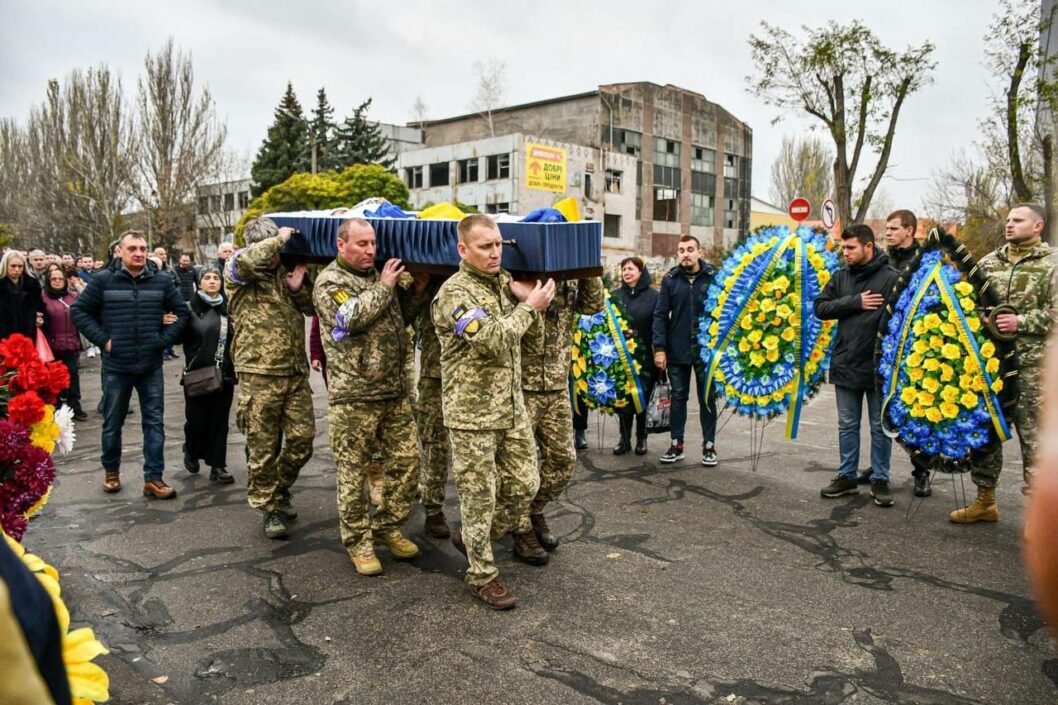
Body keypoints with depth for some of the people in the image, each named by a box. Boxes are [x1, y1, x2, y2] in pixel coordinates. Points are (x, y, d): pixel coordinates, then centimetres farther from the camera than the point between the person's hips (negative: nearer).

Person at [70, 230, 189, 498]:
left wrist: (164, 339, -2)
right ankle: (111, 471, 32)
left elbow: (182, 312, 7)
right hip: (116, 366, -1)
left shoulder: (161, 282, 0)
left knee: (154, 422, 3)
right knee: (112, 423, 12)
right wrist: (102, 339, -7)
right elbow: (78, 310, 0)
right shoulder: (103, 280, -5)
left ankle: (153, 478, 10)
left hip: (151, 366, 2)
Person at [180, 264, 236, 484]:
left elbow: (235, 338, 11)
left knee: (219, 420, 5)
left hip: (224, 373, 3)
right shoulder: (191, 308, -1)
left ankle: (218, 466, 12)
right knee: (196, 418, 5)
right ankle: (191, 452, 33)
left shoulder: (227, 309, 8)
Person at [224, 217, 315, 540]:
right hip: (259, 372, -5)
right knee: (263, 446, 4)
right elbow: (249, 260, -26)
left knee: (302, 440, 7)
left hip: (296, 371, 5)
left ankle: (280, 489, 32)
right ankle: (269, 507, 20)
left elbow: (312, 308, 16)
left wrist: (299, 287, -4)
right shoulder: (237, 271, -1)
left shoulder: (285, 271, 13)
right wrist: (281, 238, -12)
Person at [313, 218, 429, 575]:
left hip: (395, 391, 7)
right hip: (353, 395, -7)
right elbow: (352, 317, -23)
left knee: (407, 460, 9)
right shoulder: (329, 282, -5)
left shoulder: (377, 276, 16)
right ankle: (358, 541, 18)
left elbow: (400, 317, 25)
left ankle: (388, 527, 26)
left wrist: (417, 289, 10)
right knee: (353, 471, 3)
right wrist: (384, 288, -12)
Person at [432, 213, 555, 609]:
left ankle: (472, 539, 34)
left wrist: (526, 296, 7)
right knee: (479, 496, 4)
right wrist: (528, 307, -11)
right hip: (472, 415, -7)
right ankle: (481, 576, 21)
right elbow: (493, 340, -24)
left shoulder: (504, 283, 11)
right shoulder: (455, 293, -13)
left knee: (524, 485, 12)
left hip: (512, 409, 8)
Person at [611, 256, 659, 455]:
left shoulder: (653, 296, -1)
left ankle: (641, 438, 18)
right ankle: (624, 438, 16)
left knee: (643, 397, 5)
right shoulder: (615, 295, 8)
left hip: (645, 356, -2)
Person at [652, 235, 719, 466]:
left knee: (707, 399, 8)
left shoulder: (714, 277, -2)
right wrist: (660, 348, -7)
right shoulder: (670, 279, 1)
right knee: (678, 397, 9)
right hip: (677, 350, 1)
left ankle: (709, 446, 19)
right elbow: (660, 315, 0)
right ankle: (676, 444, 19)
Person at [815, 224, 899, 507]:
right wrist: (855, 302, -14)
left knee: (880, 426, 9)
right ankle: (847, 476, 25)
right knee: (847, 425, 13)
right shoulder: (841, 277, 5)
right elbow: (820, 307, -1)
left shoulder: (891, 278, -11)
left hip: (879, 367, -4)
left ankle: (880, 480, 21)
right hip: (846, 364, 4)